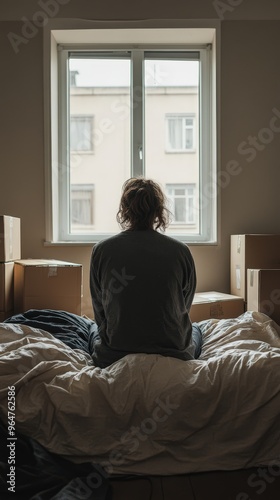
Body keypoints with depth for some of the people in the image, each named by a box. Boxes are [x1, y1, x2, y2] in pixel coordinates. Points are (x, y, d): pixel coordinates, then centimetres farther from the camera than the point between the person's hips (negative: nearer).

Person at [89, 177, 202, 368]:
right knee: (195, 328, 34)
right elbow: (185, 307, 4)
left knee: (95, 329, 36)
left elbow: (99, 312, 2)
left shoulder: (101, 250, -10)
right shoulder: (181, 251, -10)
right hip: (173, 355, 0)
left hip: (113, 358, 1)